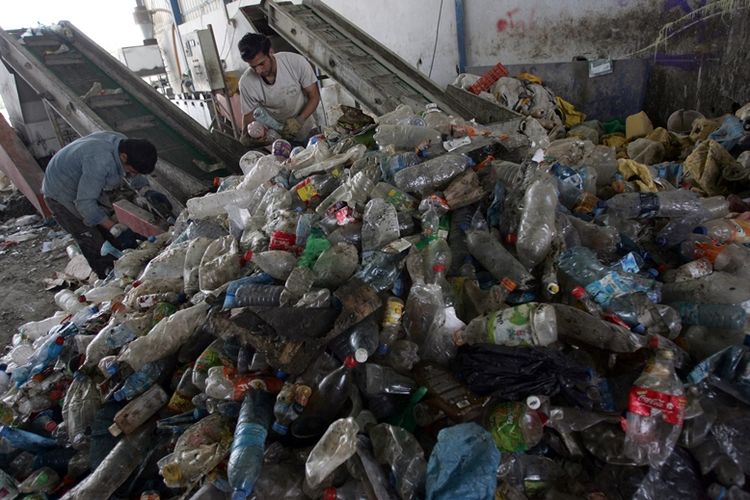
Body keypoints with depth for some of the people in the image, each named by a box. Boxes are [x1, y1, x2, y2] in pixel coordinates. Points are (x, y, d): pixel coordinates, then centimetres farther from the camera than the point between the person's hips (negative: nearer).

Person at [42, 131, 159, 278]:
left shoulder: (123, 144, -15)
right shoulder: (99, 161, -41)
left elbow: (136, 174, 5)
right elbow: (85, 203, -37)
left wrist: (147, 192, -12)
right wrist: (116, 229, -38)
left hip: (86, 190, 8)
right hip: (61, 196, -8)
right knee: (96, 247, -12)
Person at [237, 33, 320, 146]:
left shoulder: (296, 62, -26)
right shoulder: (246, 82, -23)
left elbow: (314, 96, -16)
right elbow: (248, 115, -10)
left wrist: (299, 120, -32)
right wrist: (246, 135, -32)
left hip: (305, 130, -1)